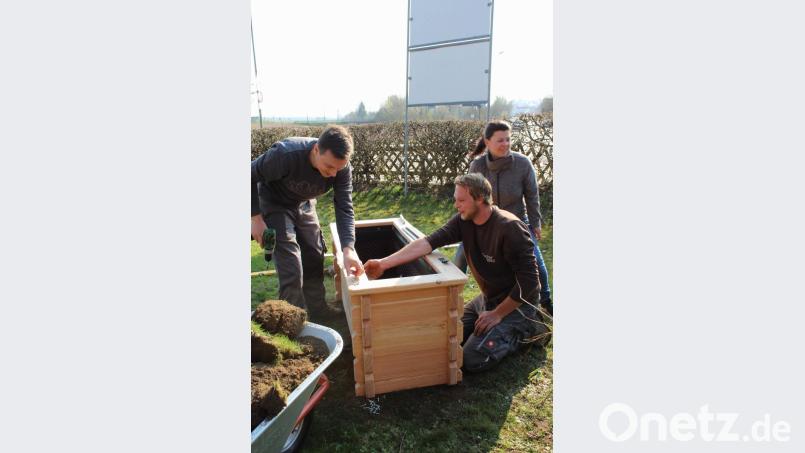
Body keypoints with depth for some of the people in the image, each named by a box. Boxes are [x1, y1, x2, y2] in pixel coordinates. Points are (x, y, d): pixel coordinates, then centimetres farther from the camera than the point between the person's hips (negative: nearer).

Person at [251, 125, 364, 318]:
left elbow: (344, 208, -25)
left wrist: (348, 248, -38)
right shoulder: (285, 155, -38)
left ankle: (317, 308, 33)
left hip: (304, 205, 5)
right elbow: (251, 176, -23)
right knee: (291, 270, -11)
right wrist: (255, 217, -26)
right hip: (274, 205, -4)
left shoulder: (342, 168, -25)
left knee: (315, 258, 11)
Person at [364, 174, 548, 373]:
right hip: (488, 298, 7)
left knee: (472, 360, -16)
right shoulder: (463, 220, -8)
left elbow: (528, 281, -24)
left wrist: (498, 314, -18)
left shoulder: (510, 228, -27)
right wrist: (384, 263, -29)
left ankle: (524, 328, 4)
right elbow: (428, 242, -19)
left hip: (517, 303, -7)